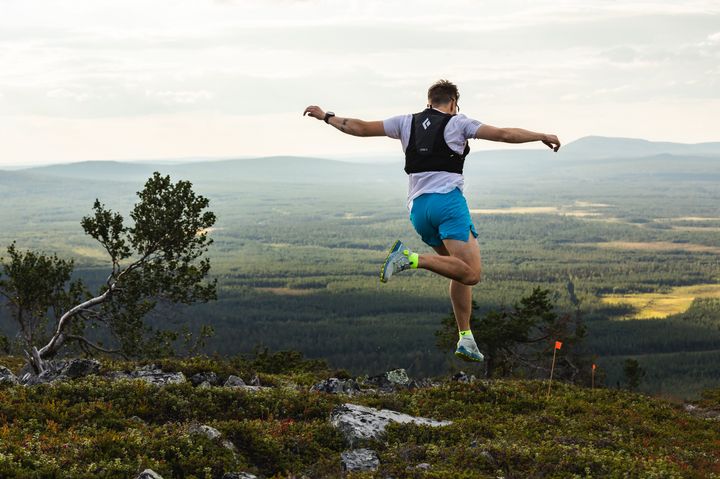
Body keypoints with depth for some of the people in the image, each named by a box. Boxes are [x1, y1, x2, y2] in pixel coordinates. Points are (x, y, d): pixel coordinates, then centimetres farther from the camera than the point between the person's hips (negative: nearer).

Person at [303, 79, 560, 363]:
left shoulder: (407, 123, 17)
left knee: (461, 270, 15)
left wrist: (326, 116, 31)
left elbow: (361, 128, 18)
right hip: (447, 200, -6)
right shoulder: (457, 123, 8)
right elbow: (504, 135, 5)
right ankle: (412, 259, -29)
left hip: (417, 207, 6)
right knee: (471, 273, -15)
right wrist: (542, 137, 16)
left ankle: (466, 339, 8)